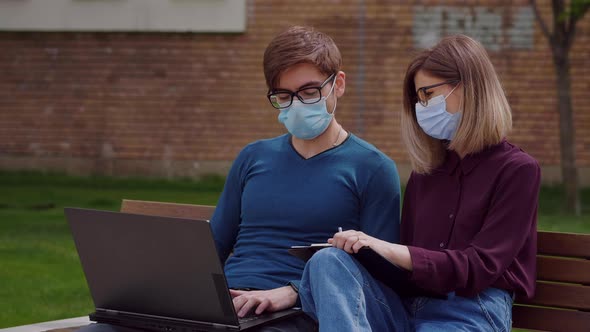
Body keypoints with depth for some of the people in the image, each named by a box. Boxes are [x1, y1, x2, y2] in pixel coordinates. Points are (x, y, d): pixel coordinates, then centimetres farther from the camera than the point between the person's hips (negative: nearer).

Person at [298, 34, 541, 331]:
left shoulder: (516, 170, 2)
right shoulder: (424, 170, 21)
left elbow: (479, 268, -8)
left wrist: (391, 251, -18)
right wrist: (364, 248, -6)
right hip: (407, 306, 6)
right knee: (328, 261, -26)